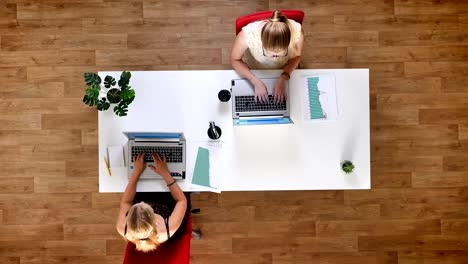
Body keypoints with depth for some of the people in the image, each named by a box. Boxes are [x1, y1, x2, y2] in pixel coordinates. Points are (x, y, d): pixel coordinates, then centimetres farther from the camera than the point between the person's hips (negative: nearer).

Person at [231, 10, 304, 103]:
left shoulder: (296, 32, -36)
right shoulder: (247, 34, -41)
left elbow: (296, 56, -13)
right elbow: (235, 60, -21)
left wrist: (283, 79, -29)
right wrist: (256, 82, -33)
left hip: (283, 72, 1)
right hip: (253, 73, -1)